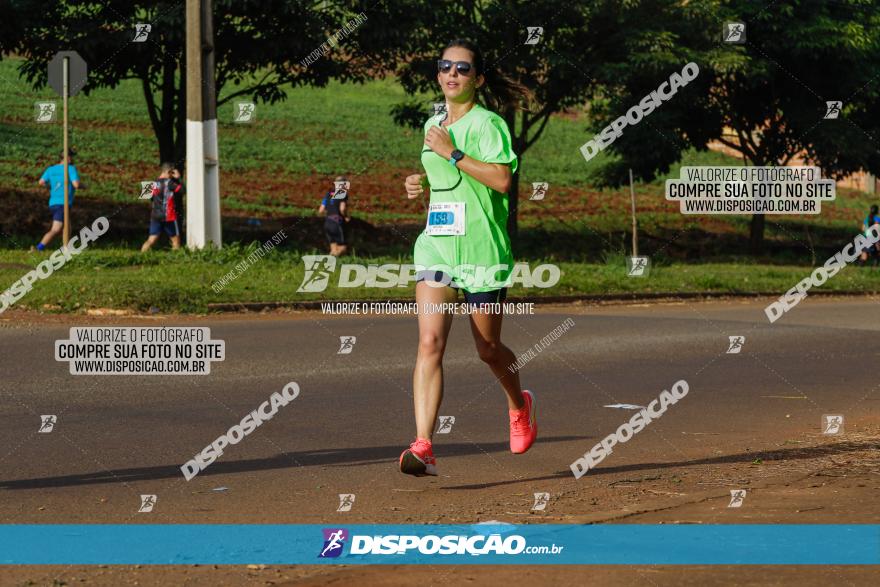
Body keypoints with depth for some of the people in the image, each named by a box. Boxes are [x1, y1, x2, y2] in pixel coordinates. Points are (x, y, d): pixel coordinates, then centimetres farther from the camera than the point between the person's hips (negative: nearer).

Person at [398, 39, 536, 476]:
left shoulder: (487, 123, -8)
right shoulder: (433, 125, 15)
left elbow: (501, 179, -21)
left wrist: (452, 153, -20)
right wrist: (422, 185, 9)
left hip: (481, 250, -5)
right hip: (435, 245, 5)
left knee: (487, 349, 10)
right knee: (430, 342, -14)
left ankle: (519, 404, 44)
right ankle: (423, 446, -22)